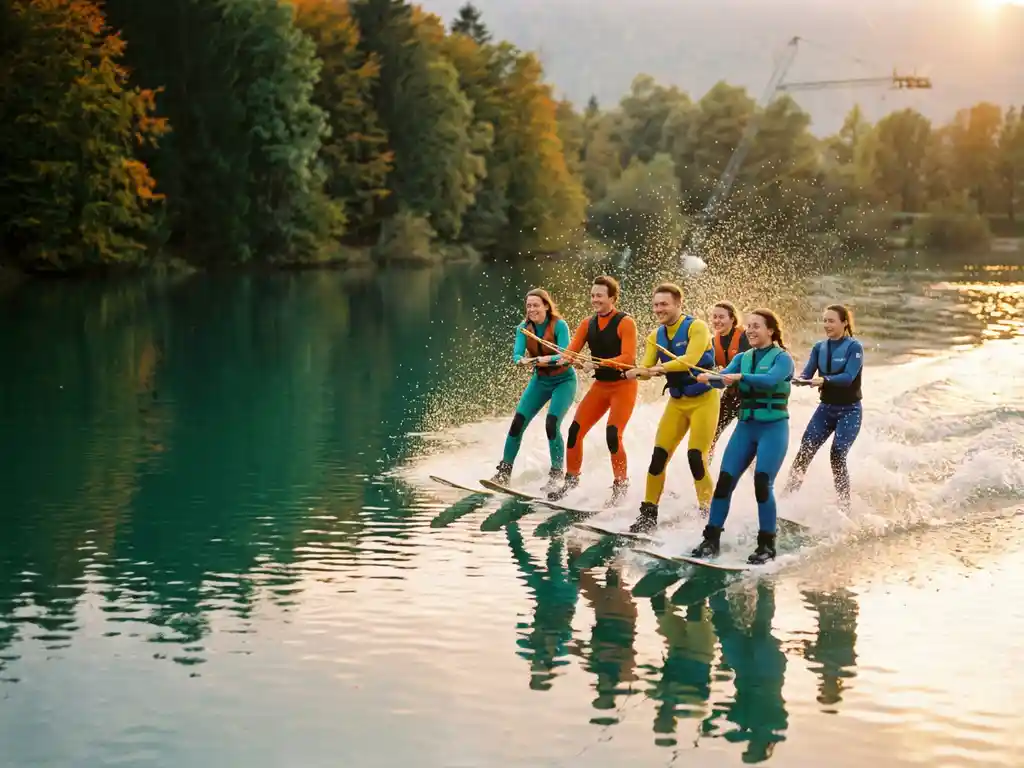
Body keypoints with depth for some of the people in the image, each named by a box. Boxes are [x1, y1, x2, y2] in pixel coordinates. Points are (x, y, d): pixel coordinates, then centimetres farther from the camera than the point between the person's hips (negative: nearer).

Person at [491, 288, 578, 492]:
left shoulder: (559, 325, -20)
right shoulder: (523, 328, -7)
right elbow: (516, 355, -16)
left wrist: (547, 359, -46)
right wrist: (523, 360, -39)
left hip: (564, 380, -5)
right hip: (540, 380, 5)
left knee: (551, 425, -21)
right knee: (517, 423, -6)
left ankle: (557, 475, -6)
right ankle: (504, 472, 3)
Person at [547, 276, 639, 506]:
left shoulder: (625, 323, -13)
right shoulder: (588, 324, 5)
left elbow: (628, 358, -22)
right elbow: (570, 352, -1)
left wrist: (599, 363, -33)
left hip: (624, 385, -6)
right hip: (600, 385, 6)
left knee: (613, 435, -18)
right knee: (575, 430, 0)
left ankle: (621, 486, -3)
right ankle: (571, 480, 16)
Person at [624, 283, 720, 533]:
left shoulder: (697, 327, -14)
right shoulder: (656, 336, 4)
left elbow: (690, 360, -29)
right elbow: (646, 367, -5)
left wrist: (660, 368, -40)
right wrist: (635, 372, -28)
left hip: (703, 400, -6)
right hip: (677, 401, 6)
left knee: (696, 457, -12)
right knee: (658, 456, 0)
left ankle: (708, 513, 2)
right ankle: (648, 514, 7)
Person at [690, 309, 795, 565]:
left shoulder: (782, 358, -5)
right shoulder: (742, 358, 11)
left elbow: (771, 379, -26)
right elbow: (724, 377, -5)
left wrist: (741, 377, -41)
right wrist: (709, 378, -28)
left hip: (773, 428, -5)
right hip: (745, 427, 5)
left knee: (762, 483, -15)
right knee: (724, 481, -3)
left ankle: (767, 545, -3)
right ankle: (711, 539, 6)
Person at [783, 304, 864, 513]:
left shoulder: (854, 347, -11)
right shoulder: (819, 347, 5)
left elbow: (848, 377, -23)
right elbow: (807, 374, -3)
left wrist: (824, 380, -39)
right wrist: (798, 380, -26)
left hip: (849, 411, -5)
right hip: (826, 408, 5)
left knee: (838, 456, -13)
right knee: (805, 451, -4)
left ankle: (844, 506, -1)